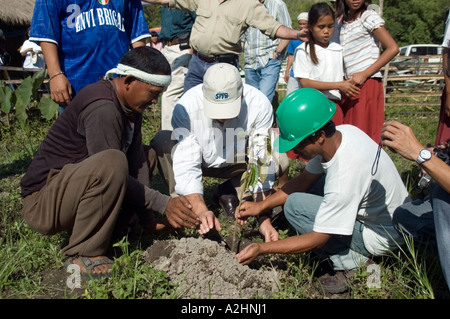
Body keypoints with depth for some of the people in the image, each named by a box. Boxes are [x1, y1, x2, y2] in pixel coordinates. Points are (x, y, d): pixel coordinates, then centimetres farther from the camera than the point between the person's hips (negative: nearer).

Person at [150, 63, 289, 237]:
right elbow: (186, 168, -34)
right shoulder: (187, 106, -33)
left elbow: (262, 164, -28)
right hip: (198, 159, -1)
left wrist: (264, 219, -33)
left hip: (237, 162, 2)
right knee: (162, 142, -30)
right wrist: (201, 211, -48)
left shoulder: (259, 104, -30)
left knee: (280, 162, -24)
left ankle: (229, 192, -1)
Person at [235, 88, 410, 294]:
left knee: (294, 205, -17)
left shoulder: (343, 177, -35)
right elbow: (304, 180, 1)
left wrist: (262, 248, -18)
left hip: (382, 235, -8)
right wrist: (261, 206, -2)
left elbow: (318, 238, -24)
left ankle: (351, 260, -5)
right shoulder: (341, 133, -12)